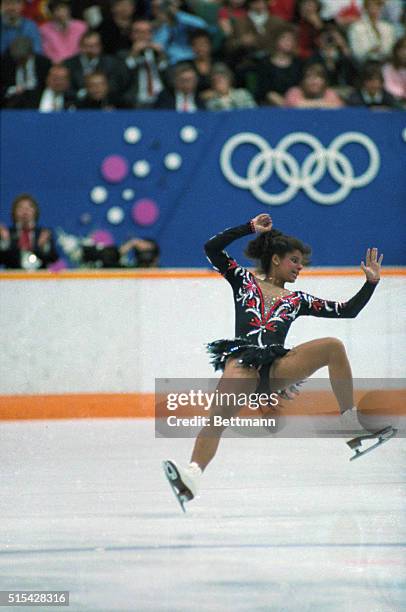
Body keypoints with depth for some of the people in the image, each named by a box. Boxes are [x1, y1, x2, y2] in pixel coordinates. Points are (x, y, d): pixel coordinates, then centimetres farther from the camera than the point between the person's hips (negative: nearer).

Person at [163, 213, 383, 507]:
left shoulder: (297, 300, 25)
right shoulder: (244, 280, 21)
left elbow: (347, 311, 23)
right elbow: (212, 248, 12)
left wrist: (371, 282, 15)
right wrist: (250, 228, 11)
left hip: (276, 367, 3)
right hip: (242, 359, -3)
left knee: (333, 347, -19)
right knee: (218, 416, -30)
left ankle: (352, 423, -13)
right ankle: (193, 474, -50)